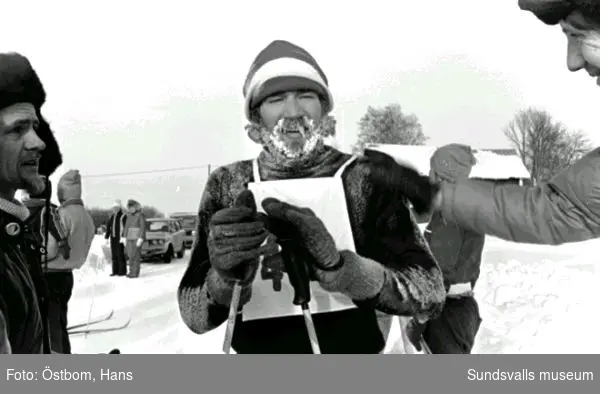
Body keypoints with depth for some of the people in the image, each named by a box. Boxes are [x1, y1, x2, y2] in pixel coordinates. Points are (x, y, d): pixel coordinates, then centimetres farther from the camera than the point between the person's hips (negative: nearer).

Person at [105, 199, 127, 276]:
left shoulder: (123, 216, -8)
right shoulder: (112, 217, 15)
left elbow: (125, 227, -15)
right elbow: (108, 227, 16)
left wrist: (123, 237, -23)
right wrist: (106, 237, 11)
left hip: (120, 238, -7)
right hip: (113, 238, 7)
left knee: (120, 255, -7)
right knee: (114, 255, 7)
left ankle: (122, 271, -1)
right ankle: (115, 271, 11)